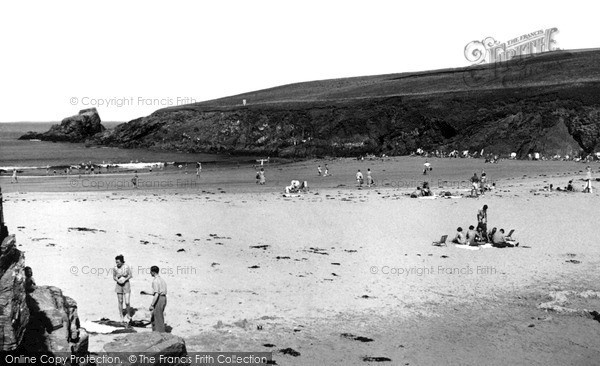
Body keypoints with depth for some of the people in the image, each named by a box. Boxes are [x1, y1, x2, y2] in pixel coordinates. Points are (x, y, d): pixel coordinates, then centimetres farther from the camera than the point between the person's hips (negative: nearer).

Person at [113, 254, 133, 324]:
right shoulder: (115, 268, -8)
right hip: (119, 286, 2)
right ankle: (121, 317, 22)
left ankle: (128, 314, 19)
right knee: (120, 302, 7)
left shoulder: (126, 267, -12)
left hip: (126, 285, -1)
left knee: (127, 302, -7)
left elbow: (130, 275, -2)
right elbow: (114, 277, 5)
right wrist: (117, 280, -15)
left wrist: (125, 279, -17)